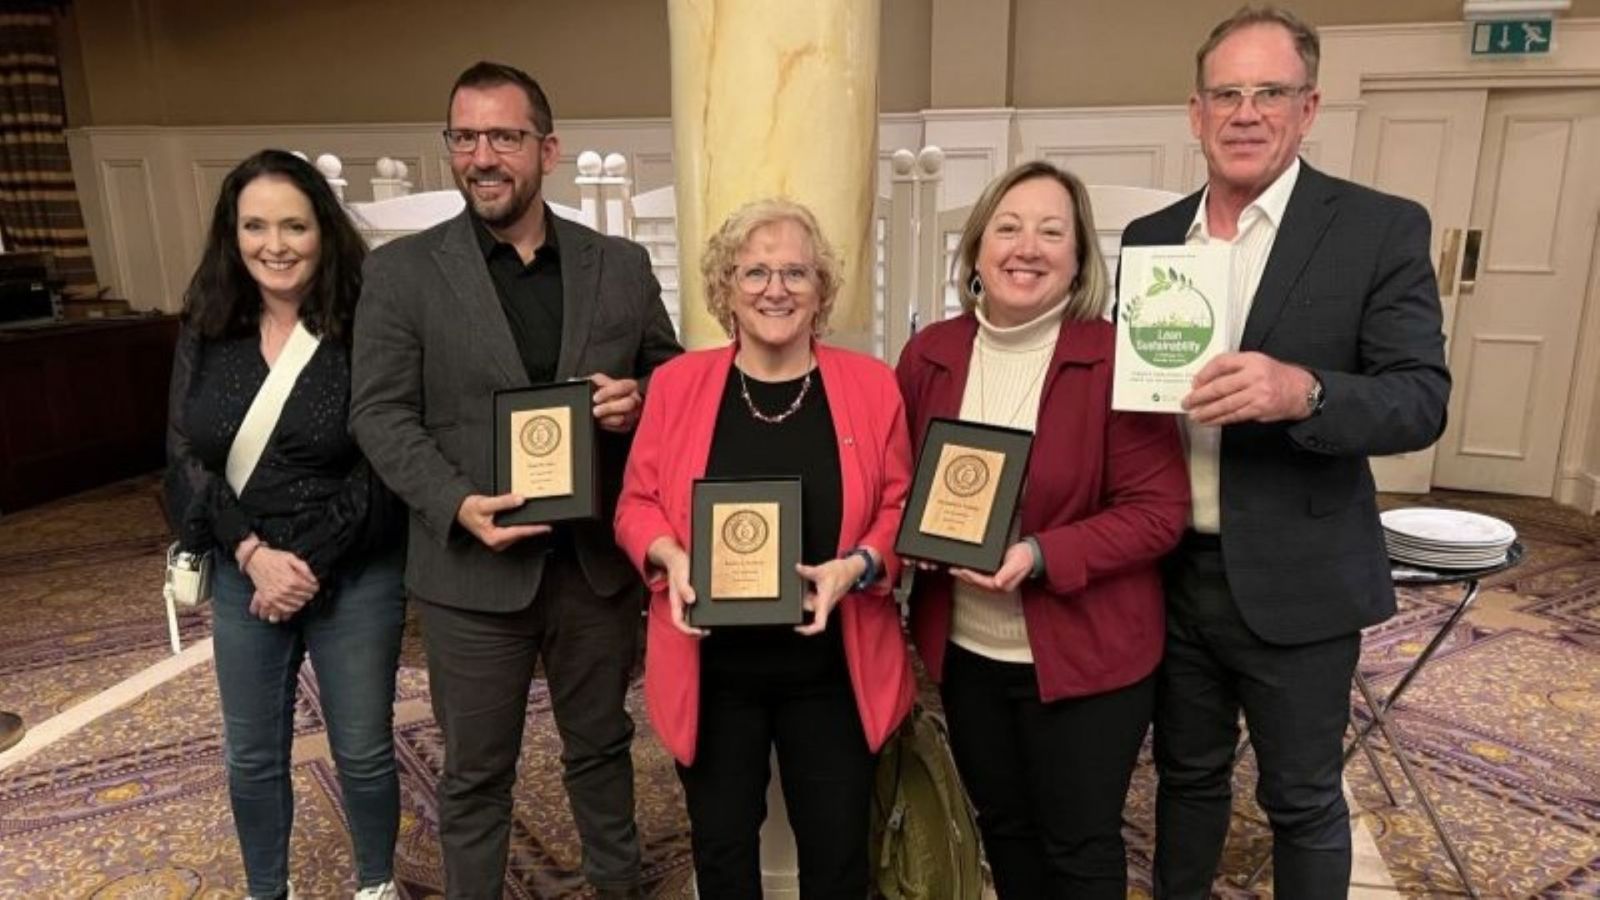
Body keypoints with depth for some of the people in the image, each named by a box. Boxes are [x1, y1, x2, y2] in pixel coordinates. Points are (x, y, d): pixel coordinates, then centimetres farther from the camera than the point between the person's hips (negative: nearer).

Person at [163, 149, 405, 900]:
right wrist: (252, 552, -13)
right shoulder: (205, 333, 2)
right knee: (251, 756, 17)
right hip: (242, 575, 4)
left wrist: (311, 564, -16)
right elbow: (184, 456, -1)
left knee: (363, 750, 11)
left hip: (355, 578, -3)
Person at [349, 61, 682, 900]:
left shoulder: (621, 265, 3)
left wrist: (640, 403, -14)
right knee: (476, 771, 14)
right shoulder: (401, 270, -3)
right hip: (473, 569, -2)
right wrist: (456, 504, -20)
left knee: (601, 746, 21)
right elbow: (379, 413, -5)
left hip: (599, 559, 2)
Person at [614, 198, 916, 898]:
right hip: (712, 669, 1)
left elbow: (901, 509, 1)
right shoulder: (677, 383, -2)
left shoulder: (871, 385, -3)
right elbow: (637, 504, 3)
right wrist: (670, 558, -17)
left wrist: (856, 566, -18)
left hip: (832, 671, 0)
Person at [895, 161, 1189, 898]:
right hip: (965, 650, 4)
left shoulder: (1116, 359, -14)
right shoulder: (929, 354, -1)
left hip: (1084, 653, -4)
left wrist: (1041, 557, -26)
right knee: (1002, 826, 23)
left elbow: (1157, 510, -14)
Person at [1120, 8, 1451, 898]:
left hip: (1294, 580, -3)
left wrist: (1305, 391, -33)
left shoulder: (1382, 228, -7)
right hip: (1170, 571, 4)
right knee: (1188, 774, 21)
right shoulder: (1148, 237, 4)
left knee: (1303, 798, 14)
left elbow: (1423, 399, -12)